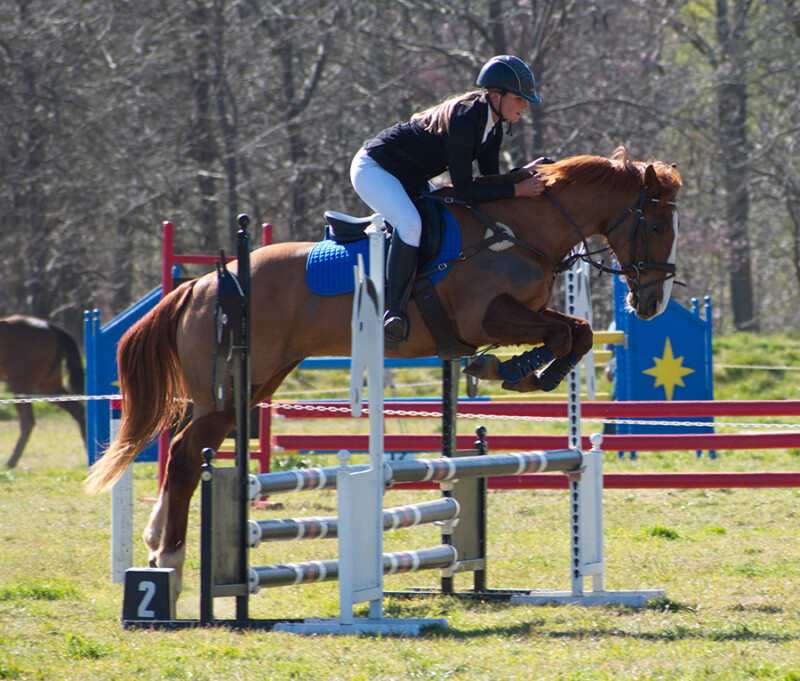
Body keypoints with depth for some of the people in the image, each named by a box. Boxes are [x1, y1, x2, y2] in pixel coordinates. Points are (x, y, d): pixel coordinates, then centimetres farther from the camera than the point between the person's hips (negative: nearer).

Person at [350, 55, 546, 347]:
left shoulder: (493, 127, -1)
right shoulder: (463, 120, -30)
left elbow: (491, 182, 3)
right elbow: (464, 190, -31)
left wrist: (525, 174, -14)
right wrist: (518, 190, -31)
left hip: (410, 179, 11)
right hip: (373, 169, -11)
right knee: (410, 224, -32)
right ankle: (395, 312, -34)